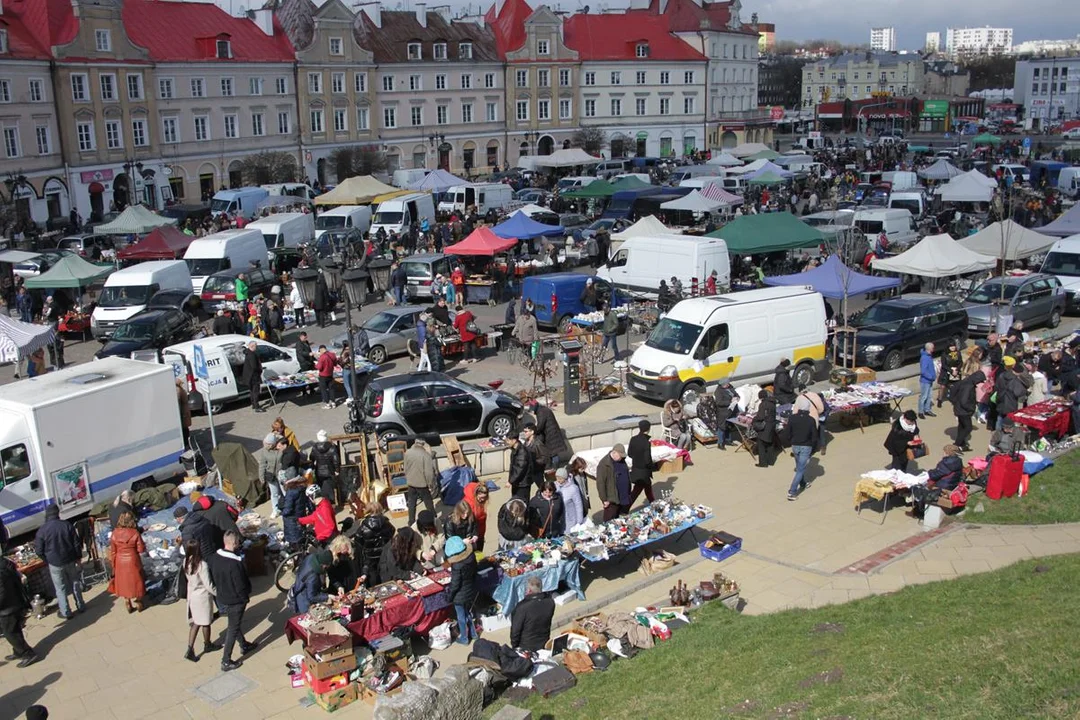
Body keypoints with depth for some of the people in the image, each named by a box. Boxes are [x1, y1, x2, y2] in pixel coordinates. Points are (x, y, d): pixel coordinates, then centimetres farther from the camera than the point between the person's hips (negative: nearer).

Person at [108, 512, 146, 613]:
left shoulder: (115, 533, -8)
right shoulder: (135, 533, -16)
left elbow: (112, 551, -2)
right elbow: (141, 549, -11)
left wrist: (114, 564, 9)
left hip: (120, 562, 2)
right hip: (132, 561, -2)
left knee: (123, 583, 15)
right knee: (135, 582, 13)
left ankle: (128, 605, 22)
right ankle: (138, 604, 23)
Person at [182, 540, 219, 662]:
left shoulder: (186, 562, -8)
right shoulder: (202, 565, -28)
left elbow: (188, 578, 7)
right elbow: (208, 585, -22)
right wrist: (218, 593, -8)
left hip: (192, 595, 6)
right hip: (203, 596, -6)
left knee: (195, 623, 16)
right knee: (206, 623, 16)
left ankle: (190, 650, 10)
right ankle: (207, 645, 36)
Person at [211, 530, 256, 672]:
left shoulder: (214, 558, -9)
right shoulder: (235, 564, -32)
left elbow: (213, 578, 6)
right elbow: (241, 586, -24)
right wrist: (246, 598, -6)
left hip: (222, 599, 8)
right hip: (235, 601, -8)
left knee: (235, 623, 27)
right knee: (233, 629, 7)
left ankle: (244, 646, 48)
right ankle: (226, 662, 14)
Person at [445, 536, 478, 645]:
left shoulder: (456, 566, -34)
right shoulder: (472, 556, -16)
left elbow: (455, 584, -23)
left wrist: (449, 593, -6)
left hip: (460, 596, -6)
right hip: (472, 591, 6)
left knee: (461, 617, 17)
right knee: (468, 613, 28)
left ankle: (464, 638, 35)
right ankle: (472, 633, 44)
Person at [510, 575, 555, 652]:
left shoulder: (522, 607, -27)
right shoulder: (550, 603, -15)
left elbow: (515, 630, -16)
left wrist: (514, 646, -1)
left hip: (526, 648, -4)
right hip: (544, 646, 4)